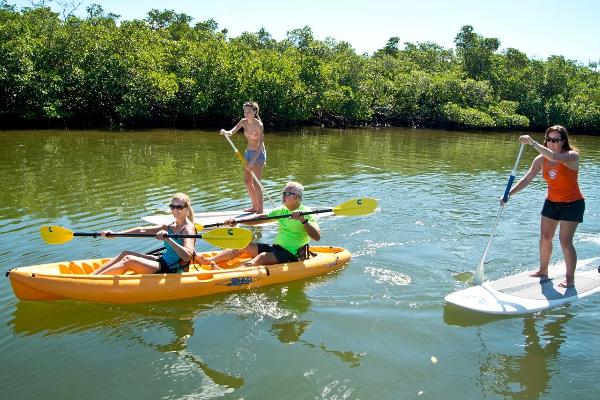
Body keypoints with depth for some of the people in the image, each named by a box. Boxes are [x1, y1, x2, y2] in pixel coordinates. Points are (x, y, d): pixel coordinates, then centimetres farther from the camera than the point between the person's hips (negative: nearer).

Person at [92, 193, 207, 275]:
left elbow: (187, 256, -32)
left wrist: (168, 239, -41)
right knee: (125, 254, 2)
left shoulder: (188, 229, -15)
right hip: (163, 261, 8)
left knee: (128, 260, -15)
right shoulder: (169, 227, 9)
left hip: (171, 271, -8)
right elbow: (142, 230, 5)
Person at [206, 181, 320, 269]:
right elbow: (260, 218, 4)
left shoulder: (306, 213, -9)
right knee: (243, 246, -3)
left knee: (262, 257, -30)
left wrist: (303, 220, -33)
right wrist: (237, 221, -8)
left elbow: (317, 237, -22)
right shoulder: (281, 210, 11)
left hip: (292, 255, -7)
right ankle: (208, 261, -11)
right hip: (276, 247, 7)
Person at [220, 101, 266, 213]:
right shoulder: (244, 122, 0)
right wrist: (225, 132, -35)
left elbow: (260, 145, -22)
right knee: (247, 181, 12)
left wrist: (253, 161, -28)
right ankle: (255, 206, 25)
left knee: (256, 182, -10)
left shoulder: (259, 125, -20)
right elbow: (232, 132, -11)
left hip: (258, 153, -8)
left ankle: (260, 210, -2)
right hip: (248, 152, 8)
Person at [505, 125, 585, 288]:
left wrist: (533, 143, -41)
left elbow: (554, 157, -40)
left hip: (572, 204, -6)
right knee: (545, 237, 8)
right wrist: (509, 193, -15)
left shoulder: (572, 156, -18)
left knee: (565, 240, -8)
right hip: (551, 202, 6)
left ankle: (570, 278, 6)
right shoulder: (541, 159, -3)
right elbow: (527, 179, -4)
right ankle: (543, 271, 24)